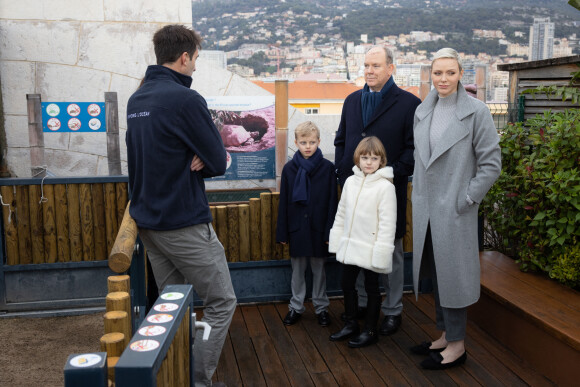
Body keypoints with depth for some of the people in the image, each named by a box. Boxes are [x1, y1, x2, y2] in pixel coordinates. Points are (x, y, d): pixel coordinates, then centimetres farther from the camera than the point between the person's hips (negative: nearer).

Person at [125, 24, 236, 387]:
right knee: (222, 303, 4)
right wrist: (200, 162, 5)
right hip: (184, 223, -9)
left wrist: (190, 162, -2)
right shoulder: (186, 99, -16)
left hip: (148, 219, 9)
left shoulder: (136, 99, 10)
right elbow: (219, 162, -14)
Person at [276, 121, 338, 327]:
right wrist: (282, 232, 1)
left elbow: (332, 201, -2)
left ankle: (321, 307, 25)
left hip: (318, 228, -1)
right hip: (296, 227, 1)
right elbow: (284, 202, 3)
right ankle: (296, 307, 26)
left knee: (318, 268, 10)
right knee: (297, 269, 11)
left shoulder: (327, 167, -3)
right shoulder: (289, 169, 0)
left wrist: (330, 231, -7)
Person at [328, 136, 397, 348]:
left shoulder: (385, 186, -14)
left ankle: (370, 330, 24)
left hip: (370, 249, -6)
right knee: (347, 284, 16)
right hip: (350, 246, 6)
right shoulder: (350, 181, 4)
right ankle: (350, 324, 35)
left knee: (371, 288, 8)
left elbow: (387, 222, -16)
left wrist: (382, 252, -18)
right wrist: (336, 239, 12)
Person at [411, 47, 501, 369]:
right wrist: (418, 195, 11)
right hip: (425, 208, 6)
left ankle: (457, 345, 17)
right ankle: (445, 335, 30)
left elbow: (491, 163, -8)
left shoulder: (476, 111, -8)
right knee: (435, 272, 14)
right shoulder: (422, 111, 8)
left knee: (452, 272, 1)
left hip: (454, 209, -6)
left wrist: (465, 199, -11)